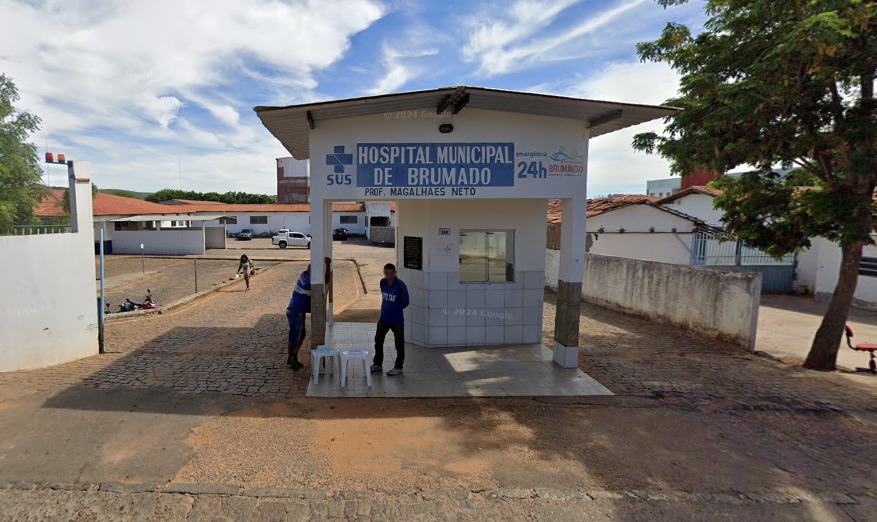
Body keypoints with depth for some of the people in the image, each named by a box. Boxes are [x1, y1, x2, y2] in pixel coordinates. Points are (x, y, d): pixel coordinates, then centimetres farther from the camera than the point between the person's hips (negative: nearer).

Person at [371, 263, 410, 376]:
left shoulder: (400, 285, -20)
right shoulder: (382, 282, 0)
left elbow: (405, 302, -13)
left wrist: (396, 309, -2)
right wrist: (386, 308, 8)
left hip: (397, 320, -6)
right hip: (384, 319, 7)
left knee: (399, 344, 7)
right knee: (378, 341, 16)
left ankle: (398, 368, 21)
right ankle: (377, 364, 33)